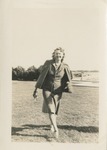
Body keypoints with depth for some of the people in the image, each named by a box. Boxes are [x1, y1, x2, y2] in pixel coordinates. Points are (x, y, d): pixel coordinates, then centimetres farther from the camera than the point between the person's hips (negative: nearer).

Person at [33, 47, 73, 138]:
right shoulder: (48, 63, -8)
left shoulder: (65, 67, -7)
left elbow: (69, 78, 9)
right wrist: (36, 89, -4)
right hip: (47, 90, -1)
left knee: (55, 110, 13)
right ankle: (56, 129, -16)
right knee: (51, 109, -15)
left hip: (58, 91, 1)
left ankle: (52, 124, 42)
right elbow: (41, 76, -3)